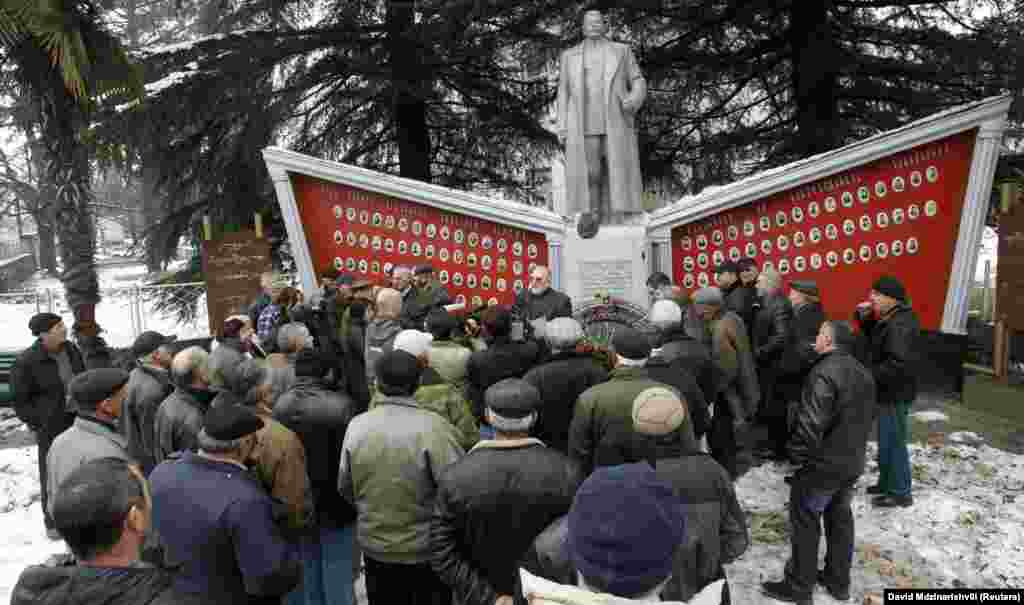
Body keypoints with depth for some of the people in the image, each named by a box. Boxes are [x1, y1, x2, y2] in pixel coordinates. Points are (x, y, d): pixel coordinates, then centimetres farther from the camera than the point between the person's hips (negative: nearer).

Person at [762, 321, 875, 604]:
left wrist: (800, 455, -14)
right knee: (840, 517, 19)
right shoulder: (864, 373, 8)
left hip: (823, 463, -9)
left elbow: (811, 422, -27)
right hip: (853, 462, 9)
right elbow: (864, 419, 17)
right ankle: (839, 581, 31)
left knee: (805, 521, 2)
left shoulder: (824, 372, -23)